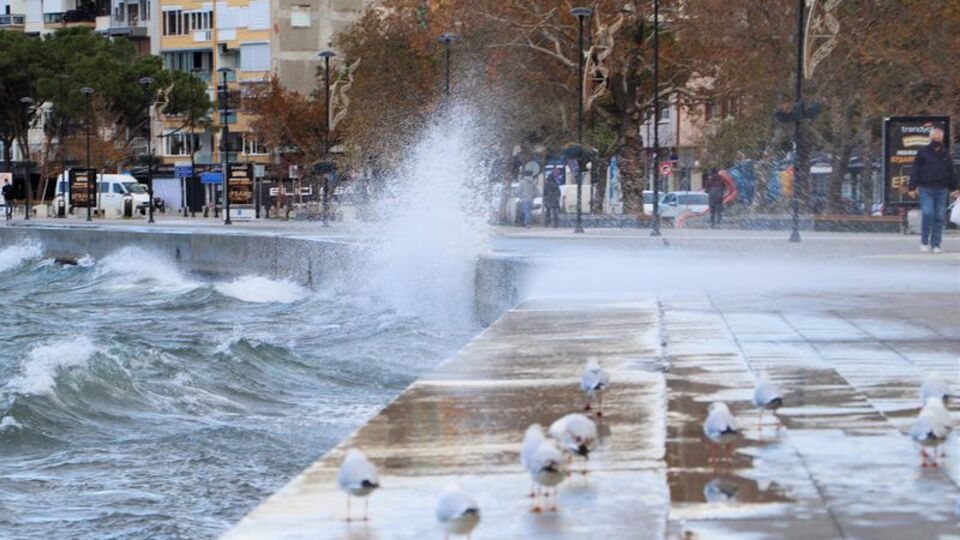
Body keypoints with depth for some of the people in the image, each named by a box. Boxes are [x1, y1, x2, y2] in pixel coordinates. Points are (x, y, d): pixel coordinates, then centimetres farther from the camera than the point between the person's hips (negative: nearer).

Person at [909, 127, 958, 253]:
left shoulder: (945, 154, 13)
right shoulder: (922, 152, 2)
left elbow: (951, 172, 19)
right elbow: (915, 171, -1)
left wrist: (953, 188, 17)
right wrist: (912, 187, -7)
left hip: (941, 190, 3)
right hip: (926, 189, -3)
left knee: (939, 217, 1)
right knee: (927, 214, -13)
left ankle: (935, 244, 7)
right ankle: (924, 242, 1)